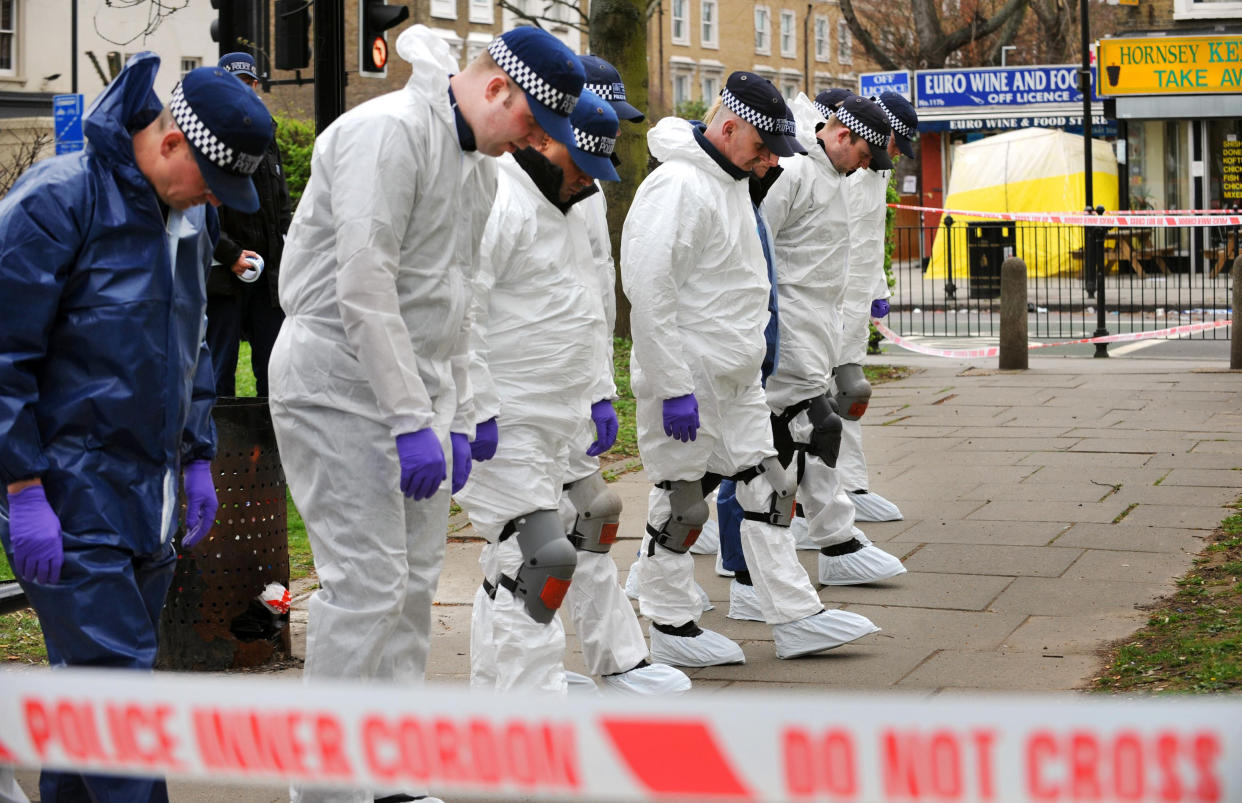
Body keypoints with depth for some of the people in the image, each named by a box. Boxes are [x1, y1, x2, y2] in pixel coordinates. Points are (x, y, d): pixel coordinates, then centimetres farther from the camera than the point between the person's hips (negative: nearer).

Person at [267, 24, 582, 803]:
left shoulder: (479, 164, 14)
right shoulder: (390, 132, -16)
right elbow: (364, 286, -22)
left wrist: (456, 416, 13)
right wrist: (412, 421, -23)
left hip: (412, 390, 9)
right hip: (342, 384, -9)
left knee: (415, 581, 10)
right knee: (367, 583, -11)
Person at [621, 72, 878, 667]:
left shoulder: (733, 181, 13)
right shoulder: (679, 186, -19)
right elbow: (648, 289, -23)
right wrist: (674, 387, -23)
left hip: (735, 379, 10)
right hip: (688, 376, -10)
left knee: (766, 489, 9)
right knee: (681, 501, 1)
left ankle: (796, 618, 13)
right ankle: (672, 629, 13)